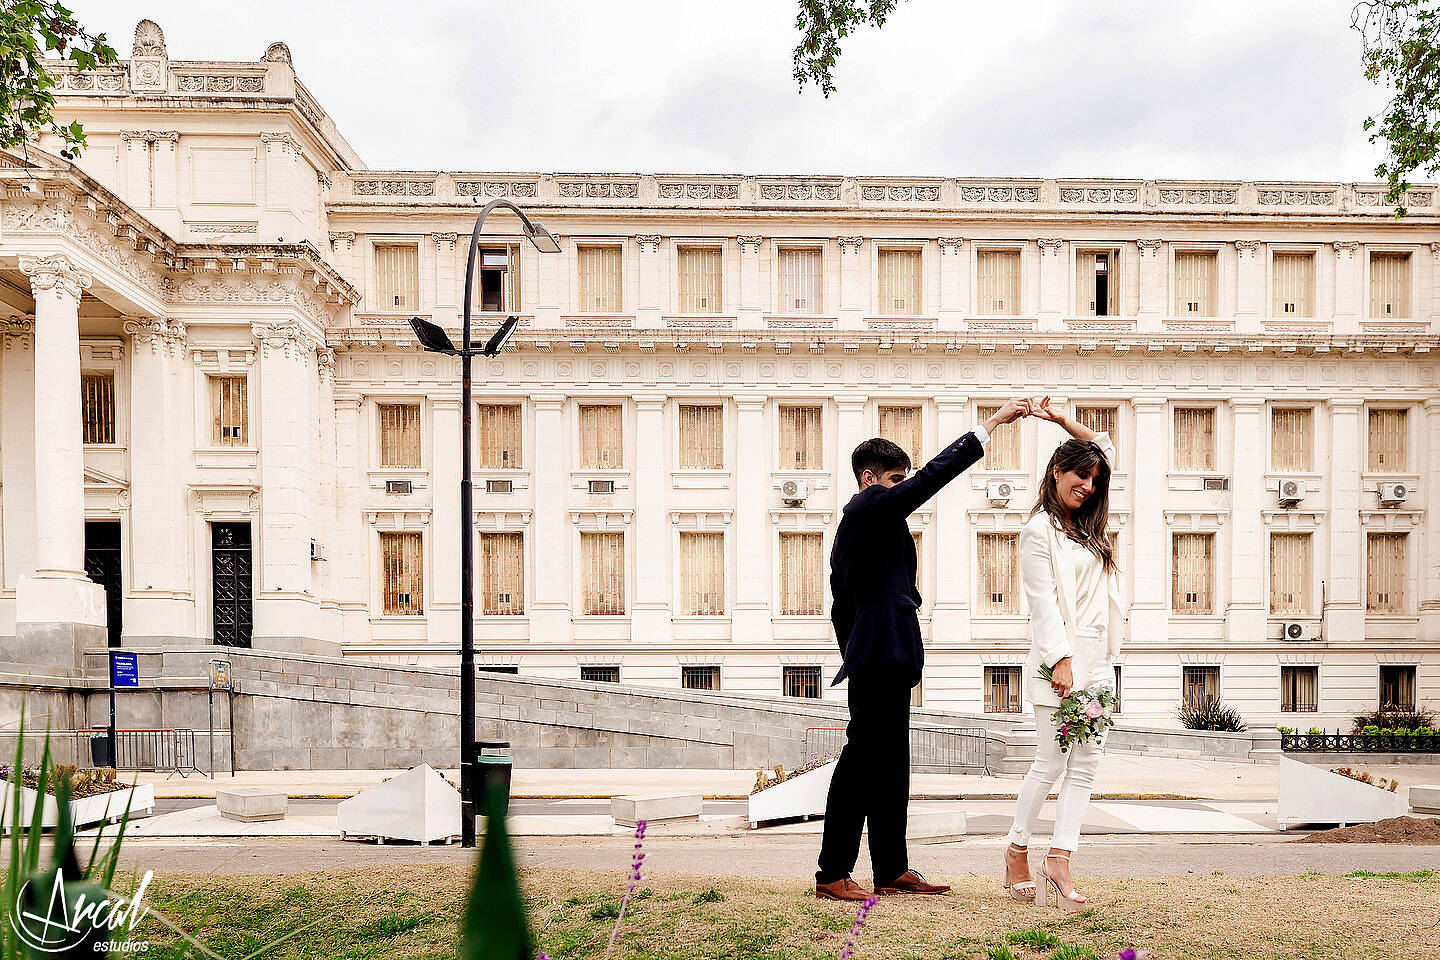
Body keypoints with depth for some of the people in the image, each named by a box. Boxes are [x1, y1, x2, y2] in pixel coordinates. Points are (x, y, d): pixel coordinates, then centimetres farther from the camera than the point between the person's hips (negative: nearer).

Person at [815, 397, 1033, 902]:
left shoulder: (849, 527, 22)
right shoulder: (875, 507, -6)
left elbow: (841, 608, 23)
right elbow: (934, 474, -13)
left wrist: (856, 661, 24)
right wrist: (994, 421, -10)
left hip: (876, 661, 11)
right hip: (883, 655, -11)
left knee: (889, 766, 11)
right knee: (861, 762, -8)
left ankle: (892, 870, 16)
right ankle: (832, 875, -5)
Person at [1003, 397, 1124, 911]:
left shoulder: (1086, 522, 18)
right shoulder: (1039, 530, -4)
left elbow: (1108, 447, 28)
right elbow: (1044, 602, -12)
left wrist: (1067, 423, 17)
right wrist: (1062, 660, -19)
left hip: (1098, 660, 8)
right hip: (1060, 659, -8)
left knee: (1086, 764, 0)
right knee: (1051, 762, -5)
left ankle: (1059, 863, -1)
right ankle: (1017, 851, 11)